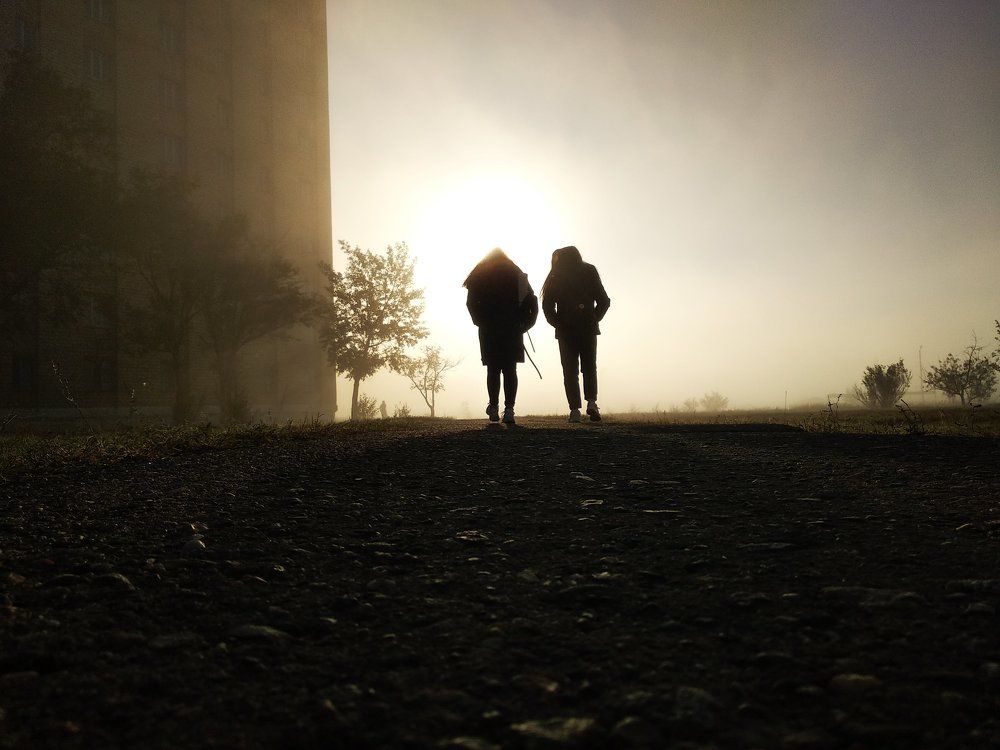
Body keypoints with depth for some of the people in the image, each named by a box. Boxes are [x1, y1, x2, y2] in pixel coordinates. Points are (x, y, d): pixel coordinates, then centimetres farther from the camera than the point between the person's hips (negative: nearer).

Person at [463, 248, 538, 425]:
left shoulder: (479, 277, 6)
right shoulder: (517, 276, 9)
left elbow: (471, 303, -4)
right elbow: (531, 301, 2)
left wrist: (481, 322, 4)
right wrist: (523, 324, 6)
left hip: (489, 330, 0)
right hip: (512, 330, 1)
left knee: (493, 370, 7)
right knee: (510, 369, 1)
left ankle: (494, 407, 0)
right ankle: (509, 409, -9)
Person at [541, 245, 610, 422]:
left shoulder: (555, 276, 5)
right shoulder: (589, 271, 6)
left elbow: (547, 304, -1)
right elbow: (604, 301, 2)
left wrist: (557, 324, 7)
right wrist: (594, 319, 9)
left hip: (566, 330, -1)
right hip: (588, 328, 1)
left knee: (570, 370, 4)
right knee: (589, 367, 12)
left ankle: (575, 409, -6)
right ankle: (591, 402, -9)